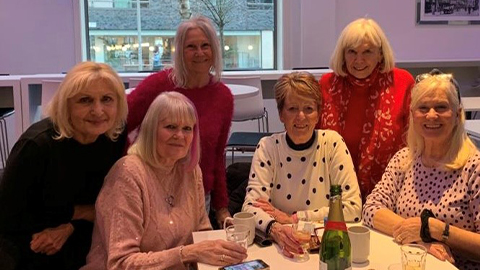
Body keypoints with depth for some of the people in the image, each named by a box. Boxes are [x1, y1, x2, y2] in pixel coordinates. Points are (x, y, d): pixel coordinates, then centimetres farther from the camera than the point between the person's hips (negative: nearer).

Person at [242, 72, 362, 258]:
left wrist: (293, 218, -13)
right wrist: (275, 229, -32)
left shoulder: (333, 143, -5)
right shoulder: (268, 147, -4)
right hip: (281, 247, 1)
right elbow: (251, 206, -12)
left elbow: (353, 208, -10)